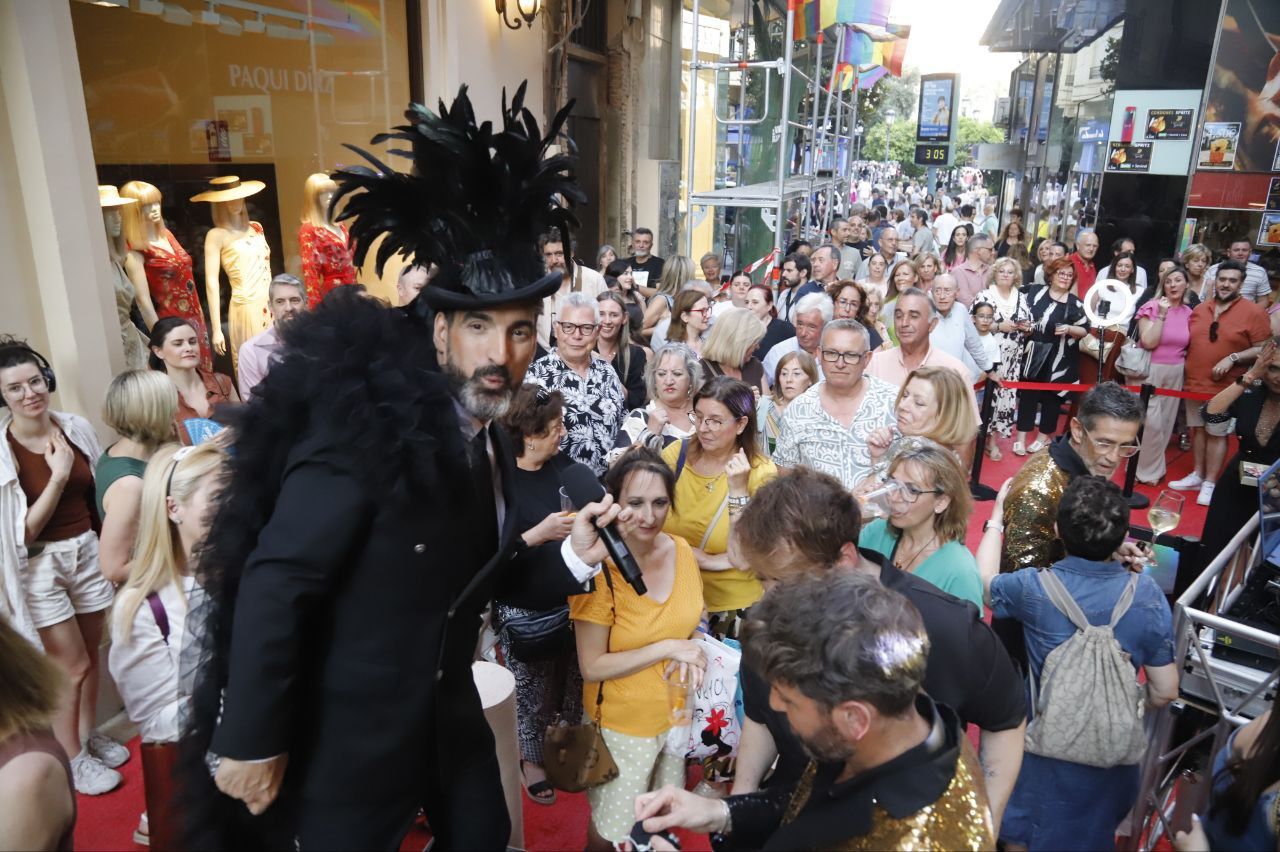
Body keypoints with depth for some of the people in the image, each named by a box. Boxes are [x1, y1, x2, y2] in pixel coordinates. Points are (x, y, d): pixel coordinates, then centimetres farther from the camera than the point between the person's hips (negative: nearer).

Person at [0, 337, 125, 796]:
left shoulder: (77, 428, -5)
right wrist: (58, 475, -22)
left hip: (88, 552, 4)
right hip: (39, 566, -4)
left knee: (90, 655, 17)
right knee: (72, 667, 6)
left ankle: (89, 736, 38)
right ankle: (73, 760, 26)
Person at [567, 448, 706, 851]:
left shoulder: (681, 550, -9)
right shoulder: (597, 567, -23)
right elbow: (592, 667, -20)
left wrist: (694, 645, -13)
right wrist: (668, 648, -25)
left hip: (679, 712, 4)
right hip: (623, 723, -4)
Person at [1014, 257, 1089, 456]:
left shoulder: (1075, 303, 1)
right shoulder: (1036, 294, 2)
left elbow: (1085, 330, 2)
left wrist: (1069, 329, -16)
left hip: (1059, 359, 0)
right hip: (1034, 355, 0)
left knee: (1052, 395, 8)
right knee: (1028, 393, 1)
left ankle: (1045, 435, 21)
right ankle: (1021, 436, 7)